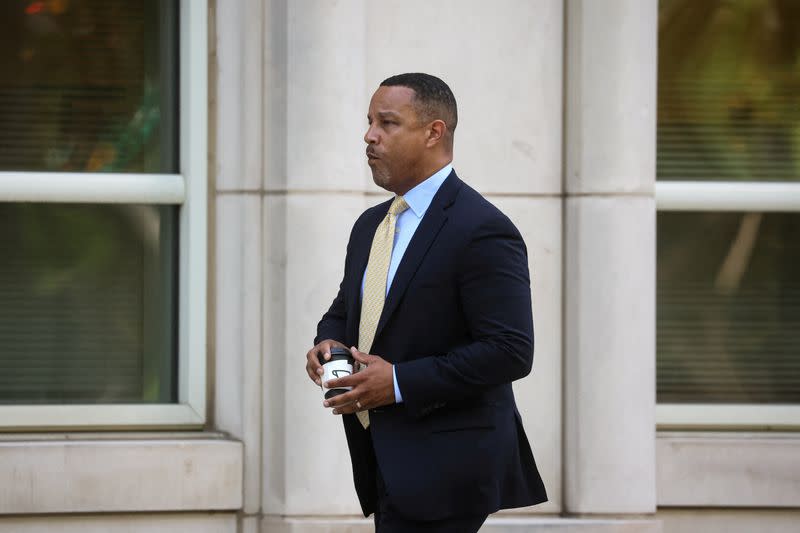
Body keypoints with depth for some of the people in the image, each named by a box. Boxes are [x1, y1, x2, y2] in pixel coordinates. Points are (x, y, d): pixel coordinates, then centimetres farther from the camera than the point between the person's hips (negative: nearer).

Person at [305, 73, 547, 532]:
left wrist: (400, 383, -21)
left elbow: (509, 351, -19)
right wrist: (328, 342, 2)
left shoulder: (481, 230, -13)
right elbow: (345, 309, 27)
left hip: (444, 467, -8)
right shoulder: (372, 224, 15)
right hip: (382, 457, 9)